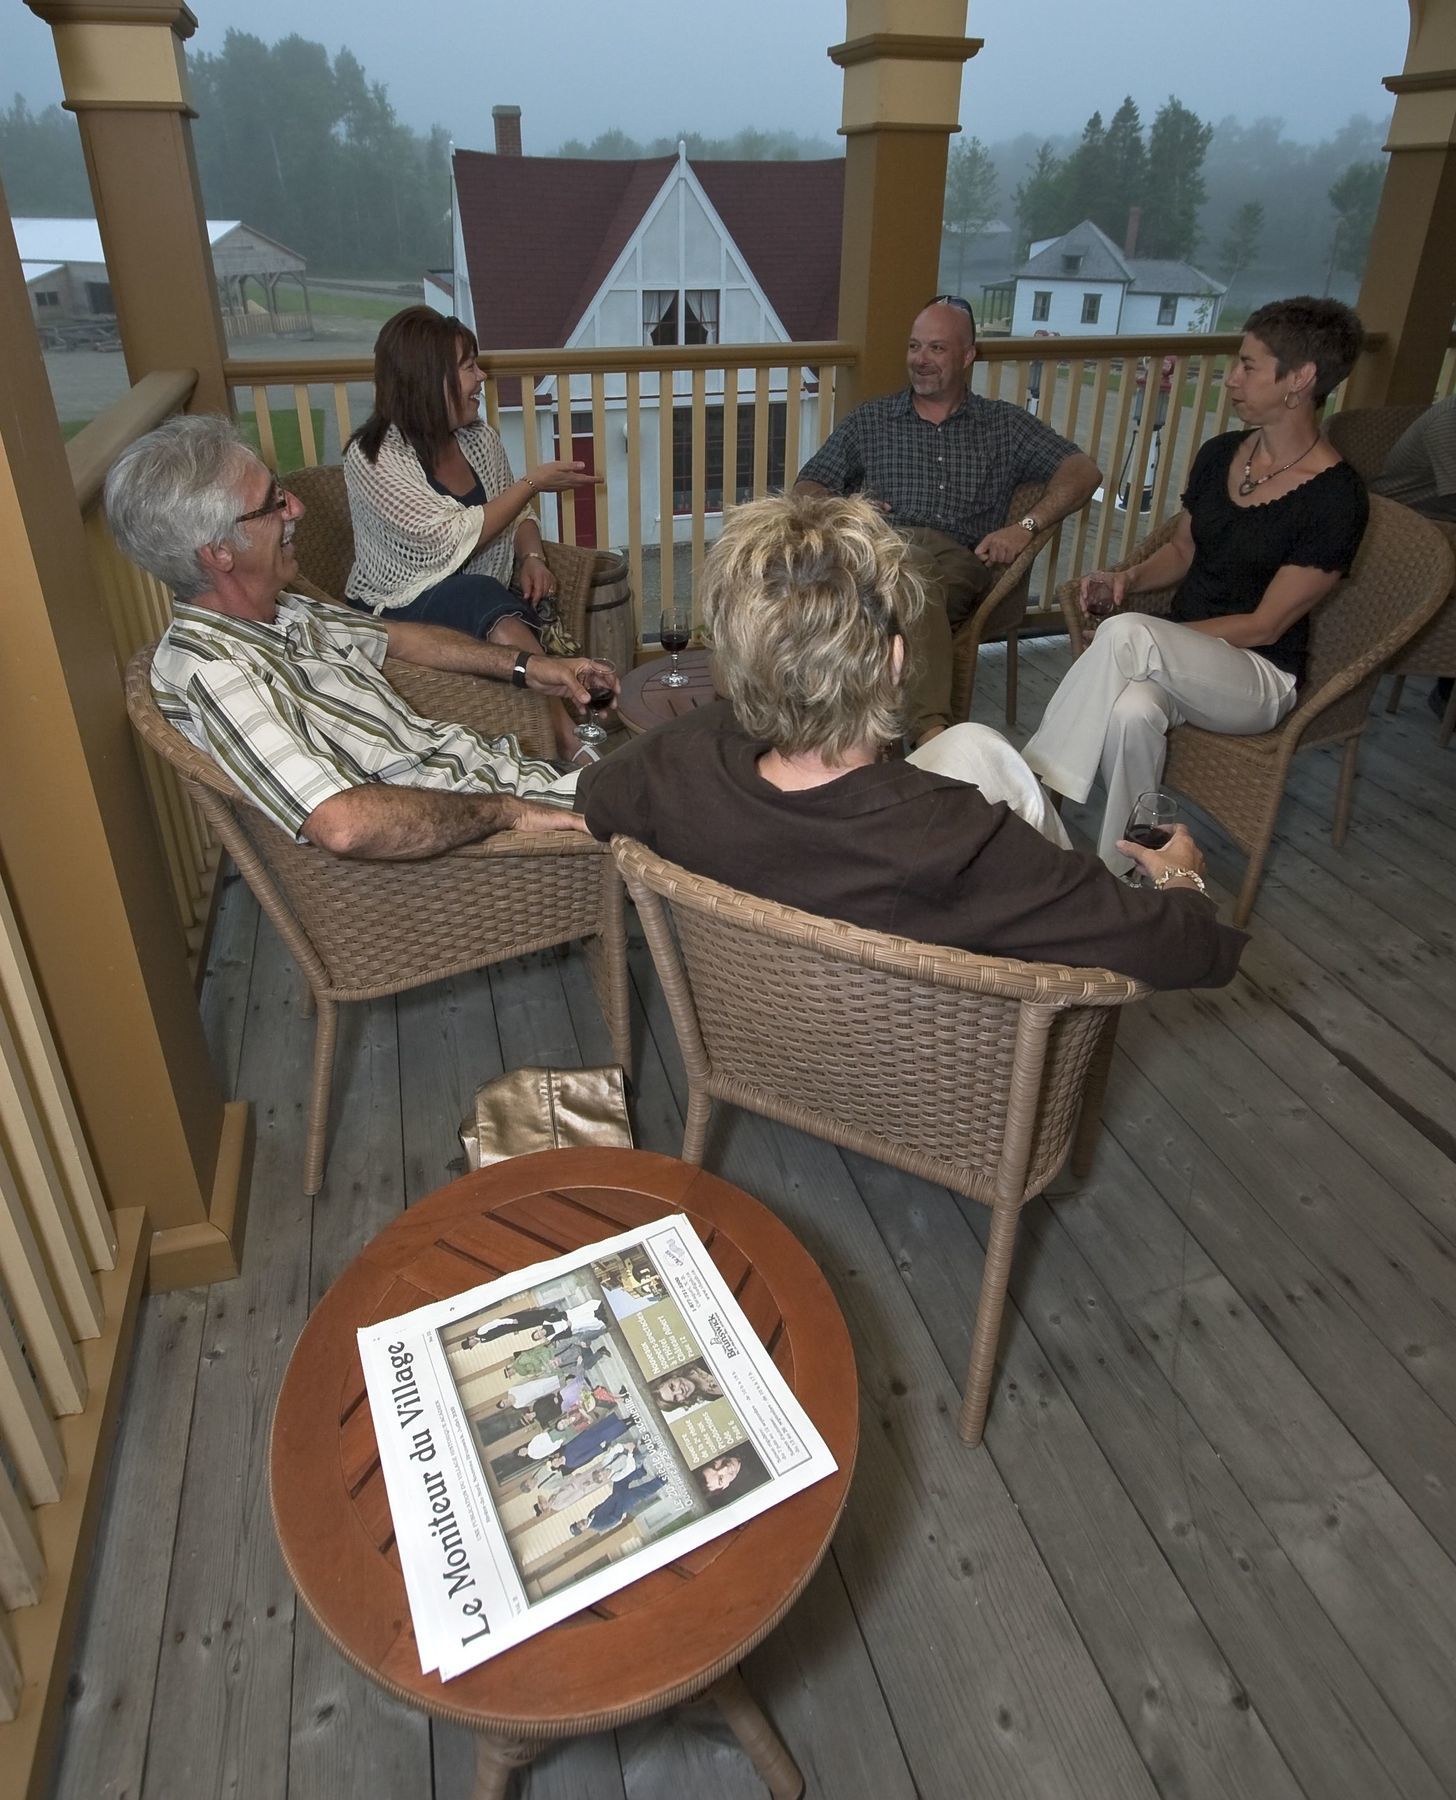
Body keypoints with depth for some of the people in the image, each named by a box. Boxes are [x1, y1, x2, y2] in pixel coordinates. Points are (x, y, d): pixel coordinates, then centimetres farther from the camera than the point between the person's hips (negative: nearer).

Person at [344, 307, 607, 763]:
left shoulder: (478, 438, 7)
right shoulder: (373, 457, -13)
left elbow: (517, 517, 18)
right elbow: (453, 539, -20)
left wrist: (532, 558, -5)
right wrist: (533, 482, -15)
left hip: (484, 604, 6)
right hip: (400, 607, -6)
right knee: (480, 595, -36)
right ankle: (573, 748, -38)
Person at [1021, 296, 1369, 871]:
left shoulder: (1335, 497, -14)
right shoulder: (1219, 454, 6)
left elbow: (1265, 626, -14)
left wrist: (1136, 636, -18)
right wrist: (1130, 577, -3)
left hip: (1259, 675, -5)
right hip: (1180, 658, 5)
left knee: (1126, 633, -35)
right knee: (1131, 711, -35)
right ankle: (1119, 872, -22)